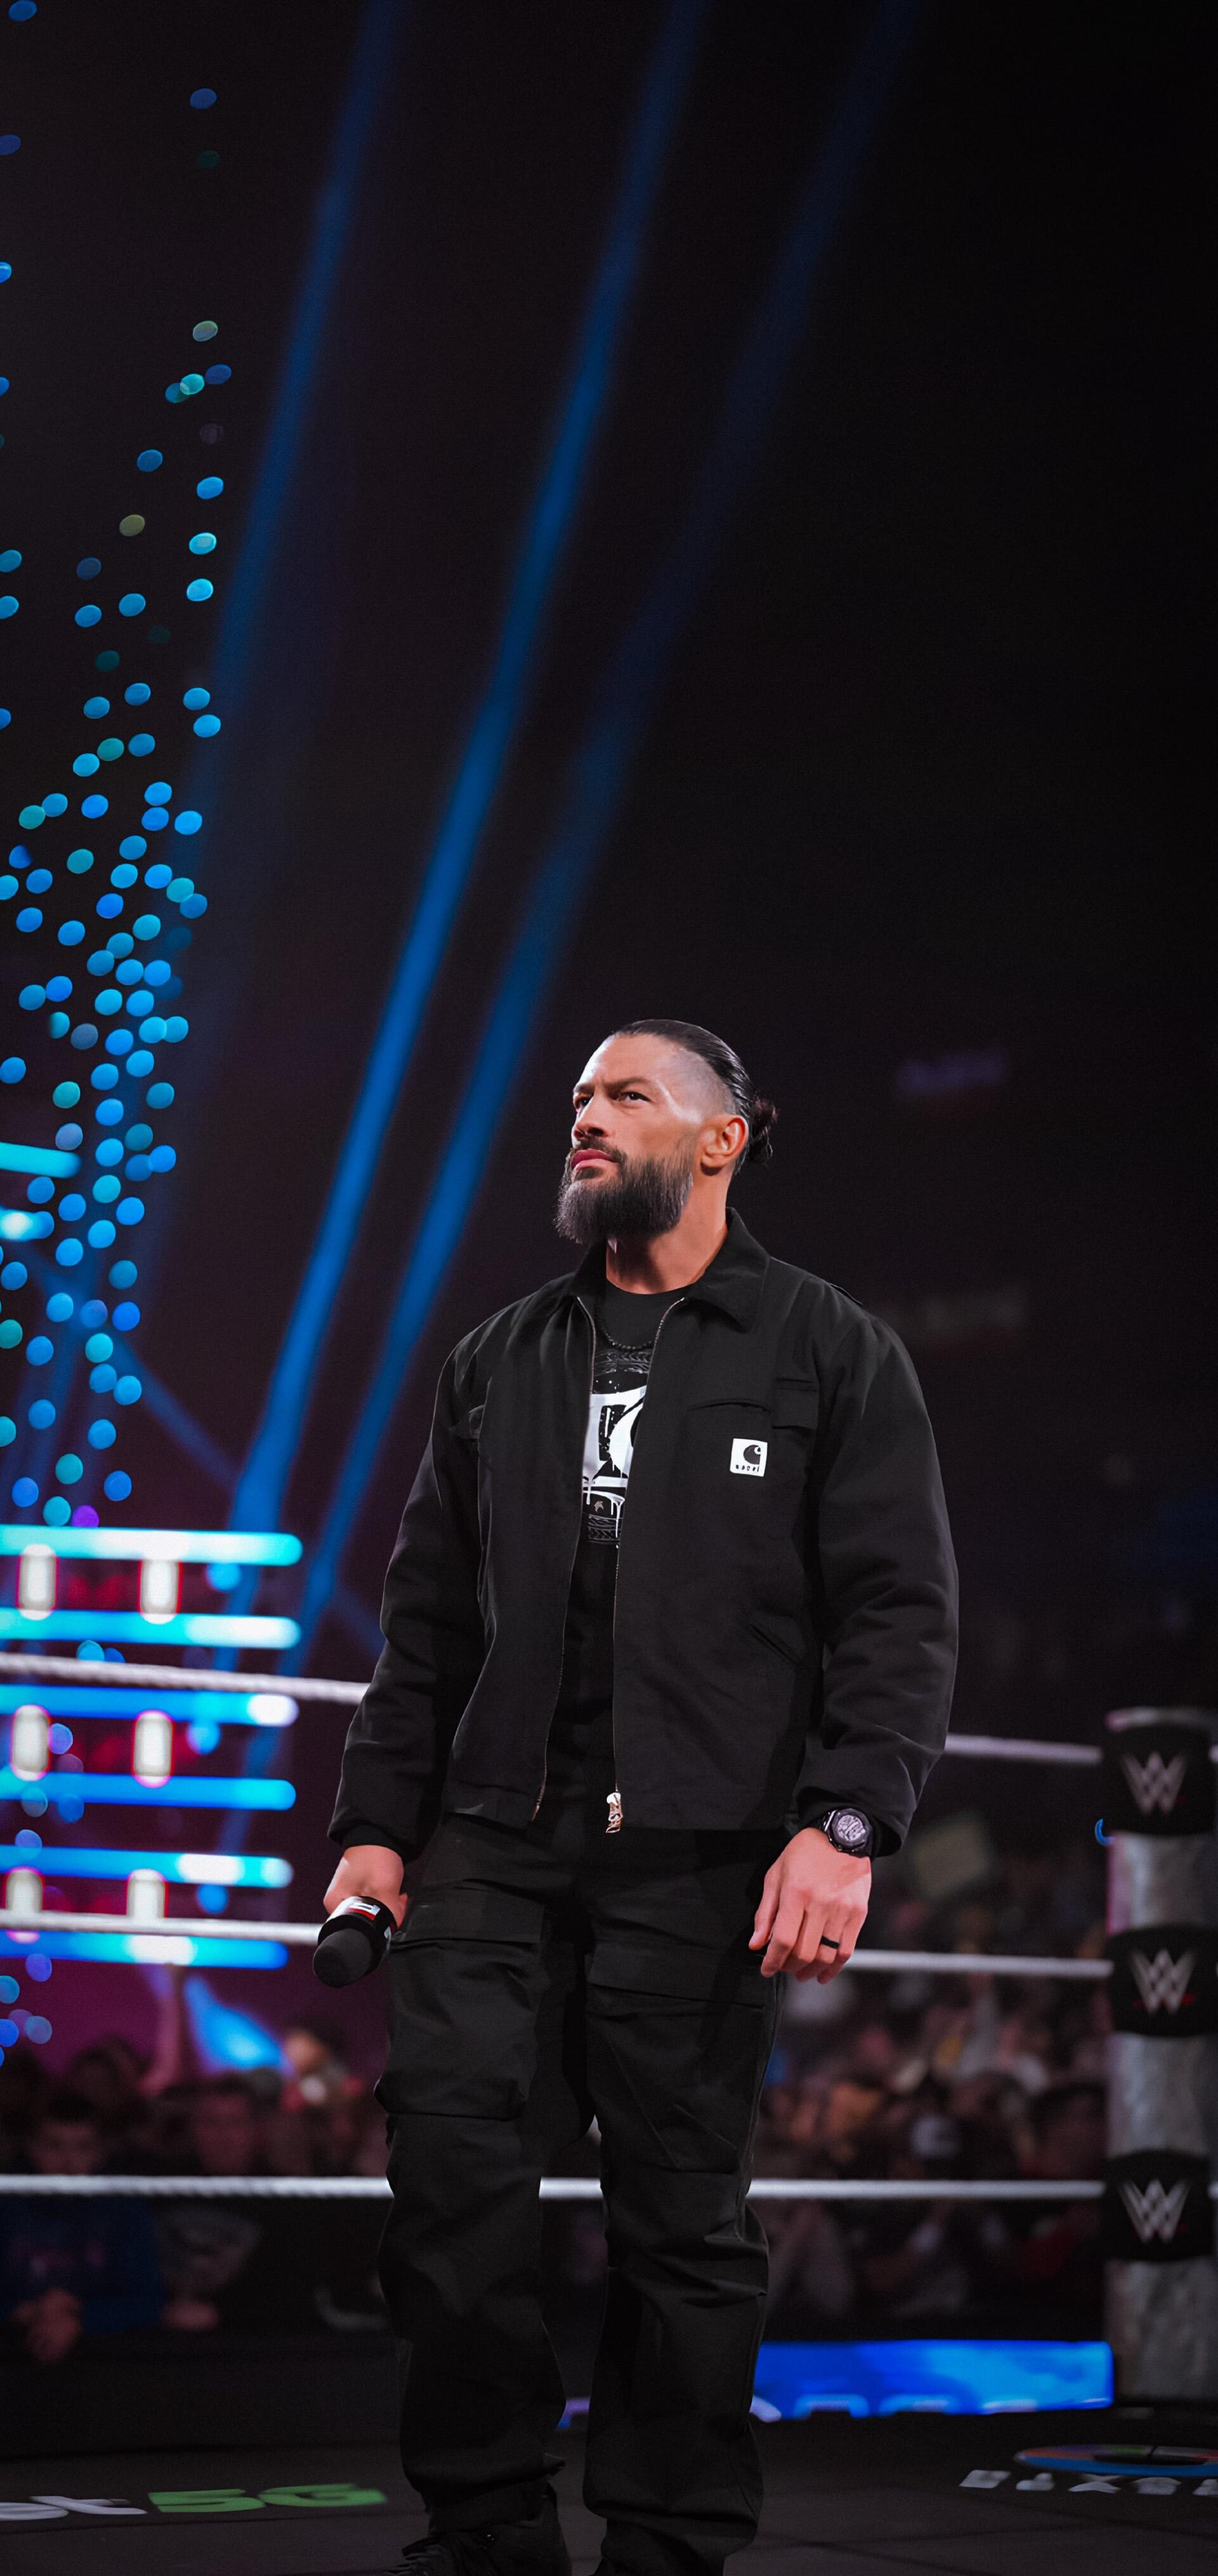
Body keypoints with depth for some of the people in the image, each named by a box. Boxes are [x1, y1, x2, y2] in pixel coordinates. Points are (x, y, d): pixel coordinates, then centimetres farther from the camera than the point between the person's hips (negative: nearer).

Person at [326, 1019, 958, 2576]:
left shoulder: (828, 1355, 6)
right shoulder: (500, 1363, 19)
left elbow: (900, 1613, -1)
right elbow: (427, 1616, 19)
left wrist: (844, 1823, -13)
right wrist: (376, 1821, 9)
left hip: (702, 1860, -3)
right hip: (496, 1848, 3)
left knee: (682, 2216, 1)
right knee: (451, 2169, -6)